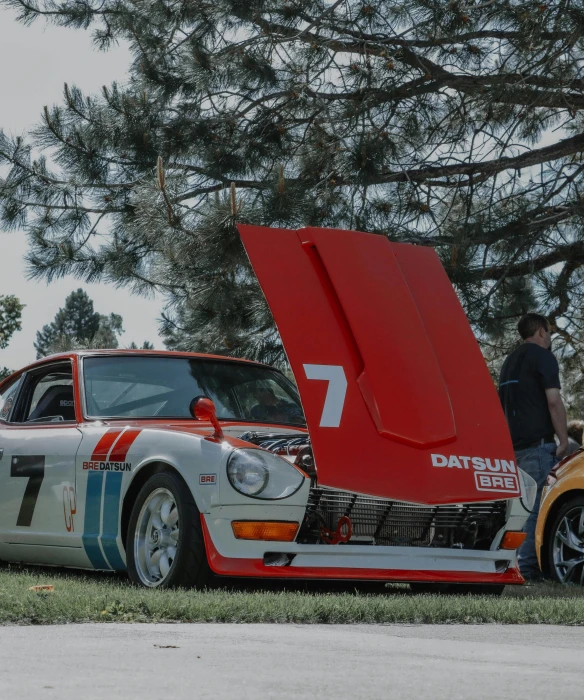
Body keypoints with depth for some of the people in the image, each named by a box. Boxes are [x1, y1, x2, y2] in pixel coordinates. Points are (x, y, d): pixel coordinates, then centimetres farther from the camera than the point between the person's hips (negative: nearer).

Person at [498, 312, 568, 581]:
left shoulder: (510, 361, 21)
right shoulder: (543, 357, -5)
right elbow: (553, 400, -14)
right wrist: (563, 440, -11)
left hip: (514, 445, 8)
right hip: (538, 443, -8)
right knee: (538, 507, -10)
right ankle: (527, 566, -15)